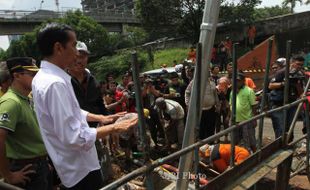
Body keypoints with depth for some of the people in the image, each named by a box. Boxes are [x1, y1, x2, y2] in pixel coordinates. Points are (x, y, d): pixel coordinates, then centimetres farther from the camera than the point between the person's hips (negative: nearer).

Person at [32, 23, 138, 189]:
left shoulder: (43, 77, 4)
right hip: (80, 168, -9)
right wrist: (114, 128, -21)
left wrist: (100, 118, 7)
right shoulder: (55, 84, -29)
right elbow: (74, 137, -30)